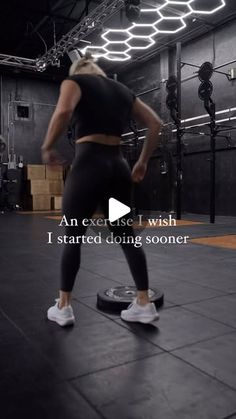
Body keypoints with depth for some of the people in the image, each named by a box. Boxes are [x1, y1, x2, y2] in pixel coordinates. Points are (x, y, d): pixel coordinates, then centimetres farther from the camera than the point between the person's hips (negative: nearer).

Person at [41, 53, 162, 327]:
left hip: (89, 164, -5)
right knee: (125, 235, 12)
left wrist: (47, 147, -5)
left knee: (72, 237, 7)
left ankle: (63, 308, 16)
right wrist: (143, 161, 17)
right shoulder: (122, 89, 21)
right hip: (118, 166, 5)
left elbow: (63, 111, -18)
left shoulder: (75, 81, 6)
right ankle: (145, 304, 16)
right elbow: (155, 124, 16)